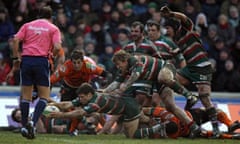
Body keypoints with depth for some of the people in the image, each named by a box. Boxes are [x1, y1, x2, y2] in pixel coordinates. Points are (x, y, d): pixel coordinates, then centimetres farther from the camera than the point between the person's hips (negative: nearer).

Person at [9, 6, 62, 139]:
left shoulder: (27, 25, 14)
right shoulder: (53, 28, 7)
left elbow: (16, 40, 0)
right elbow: (57, 47, -7)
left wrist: (16, 58, 3)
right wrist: (52, 54, 14)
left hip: (26, 60, 3)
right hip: (42, 61, -3)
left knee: (25, 96, 10)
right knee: (44, 96, 3)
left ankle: (24, 126, 7)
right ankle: (33, 122, -16)